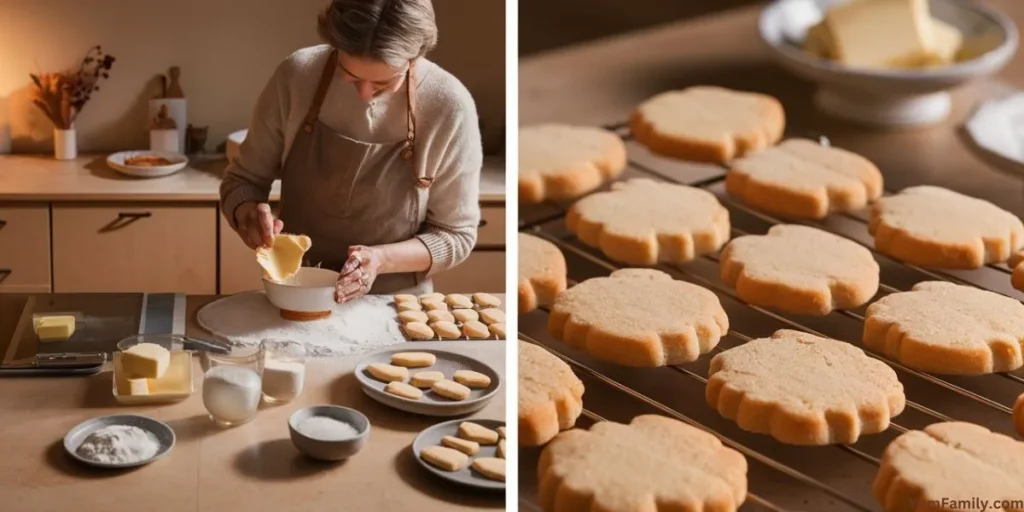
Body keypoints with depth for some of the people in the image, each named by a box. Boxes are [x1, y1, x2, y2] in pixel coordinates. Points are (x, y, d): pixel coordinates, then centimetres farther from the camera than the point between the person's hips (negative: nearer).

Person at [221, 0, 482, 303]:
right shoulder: (297, 76, -8)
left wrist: (381, 259, -17)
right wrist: (248, 213, -15)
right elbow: (242, 180, 5)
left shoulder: (448, 106, -13)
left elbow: (456, 234, -2)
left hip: (394, 307, -1)